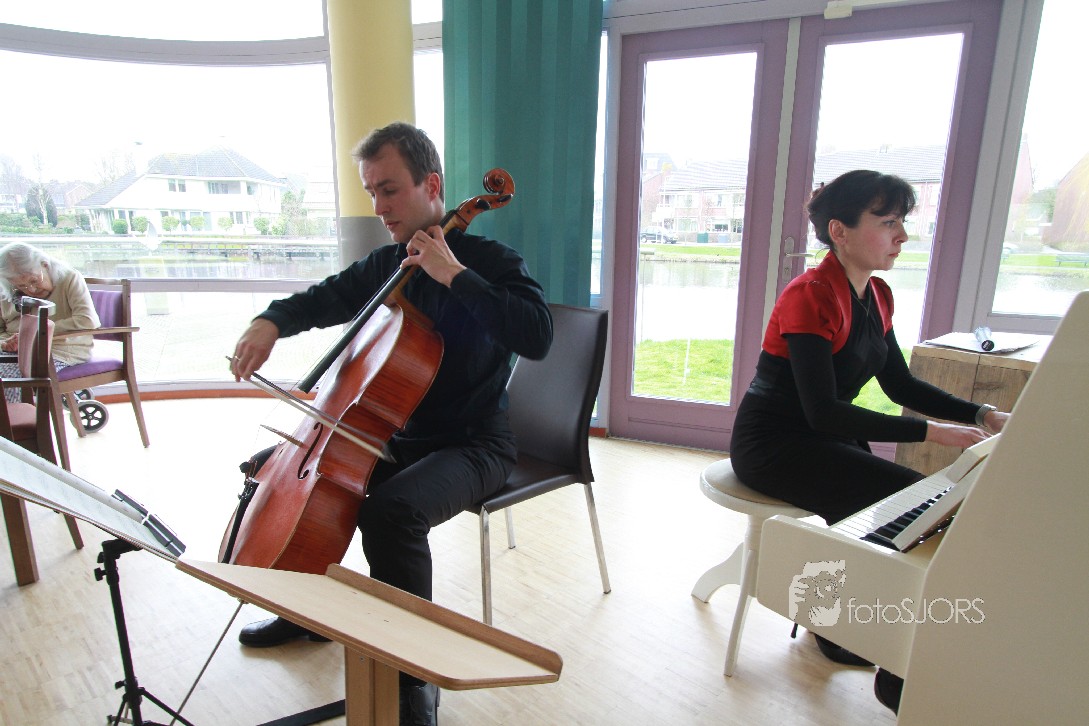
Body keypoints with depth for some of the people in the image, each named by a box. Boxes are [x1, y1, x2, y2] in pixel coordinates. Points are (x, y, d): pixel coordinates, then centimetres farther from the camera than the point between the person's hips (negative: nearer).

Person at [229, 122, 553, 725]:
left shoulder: (488, 261, -13)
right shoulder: (384, 264, 6)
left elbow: (537, 337, -30)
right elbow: (321, 300, 17)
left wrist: (455, 274, -28)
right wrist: (271, 322, -5)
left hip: (472, 446, -7)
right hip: (392, 436, 8)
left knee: (391, 509, -36)